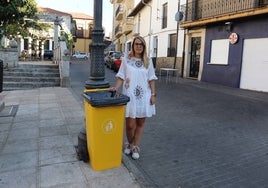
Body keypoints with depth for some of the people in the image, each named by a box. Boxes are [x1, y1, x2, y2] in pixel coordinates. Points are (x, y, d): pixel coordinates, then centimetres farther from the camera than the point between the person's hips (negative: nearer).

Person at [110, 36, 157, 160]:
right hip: (130, 95, -2)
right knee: (130, 124, -1)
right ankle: (129, 143, 27)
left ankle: (136, 147, 23)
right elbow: (121, 77, 2)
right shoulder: (126, 59, 2)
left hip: (144, 96, 2)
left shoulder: (148, 61, 7)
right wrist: (115, 88, -13)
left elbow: (151, 79, 7)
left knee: (140, 123, 7)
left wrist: (153, 94, 0)